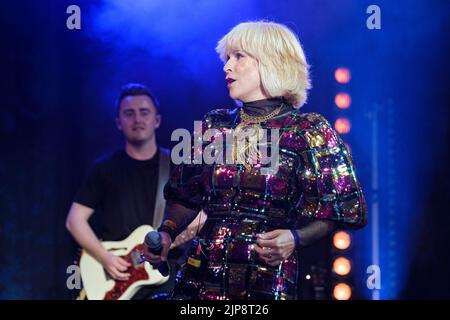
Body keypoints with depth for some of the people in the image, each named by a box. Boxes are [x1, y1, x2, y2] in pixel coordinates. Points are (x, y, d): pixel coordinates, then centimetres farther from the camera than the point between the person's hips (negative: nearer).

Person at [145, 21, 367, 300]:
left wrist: (296, 238, -20)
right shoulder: (214, 125, 8)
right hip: (201, 277, 4)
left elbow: (336, 213, -4)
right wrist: (166, 233, -3)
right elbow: (186, 199, 15)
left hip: (269, 284, -3)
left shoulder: (309, 131, -4)